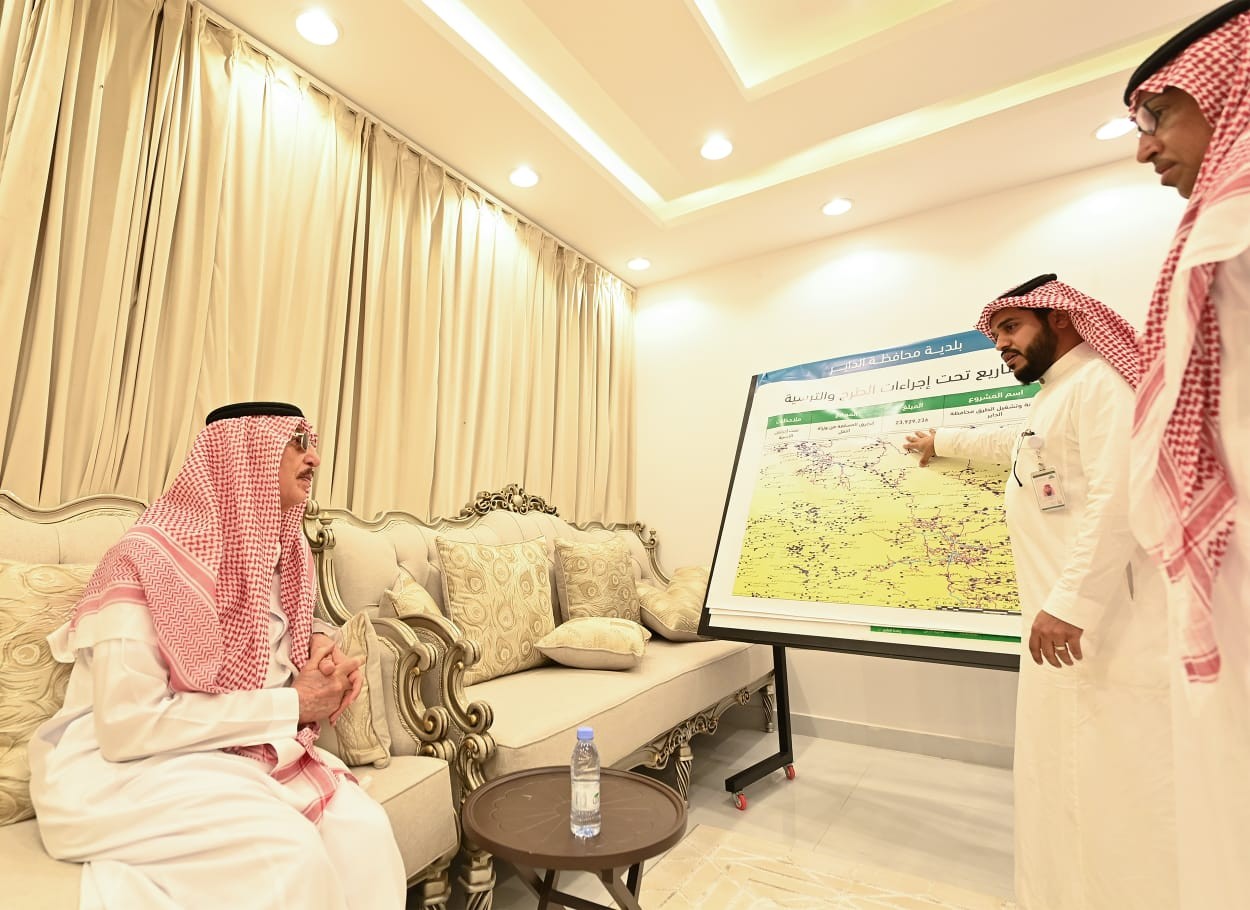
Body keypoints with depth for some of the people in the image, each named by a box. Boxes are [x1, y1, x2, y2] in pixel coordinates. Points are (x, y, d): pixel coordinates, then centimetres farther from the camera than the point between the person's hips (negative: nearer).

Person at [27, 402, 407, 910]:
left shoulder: (284, 554, 3)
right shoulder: (148, 558, -19)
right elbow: (129, 724, -24)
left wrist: (320, 643, -4)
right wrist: (293, 705, -22)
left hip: (238, 753, 6)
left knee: (362, 826, -20)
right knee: (287, 850, -29)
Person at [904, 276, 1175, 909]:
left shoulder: (1098, 383, -10)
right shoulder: (1052, 400, 21)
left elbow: (1116, 499, -22)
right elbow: (1010, 444, 43)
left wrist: (1070, 603, -27)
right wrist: (941, 440, 54)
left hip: (1096, 623, -10)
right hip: (1058, 617, 10)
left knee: (1113, 786, -4)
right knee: (1058, 779, 17)